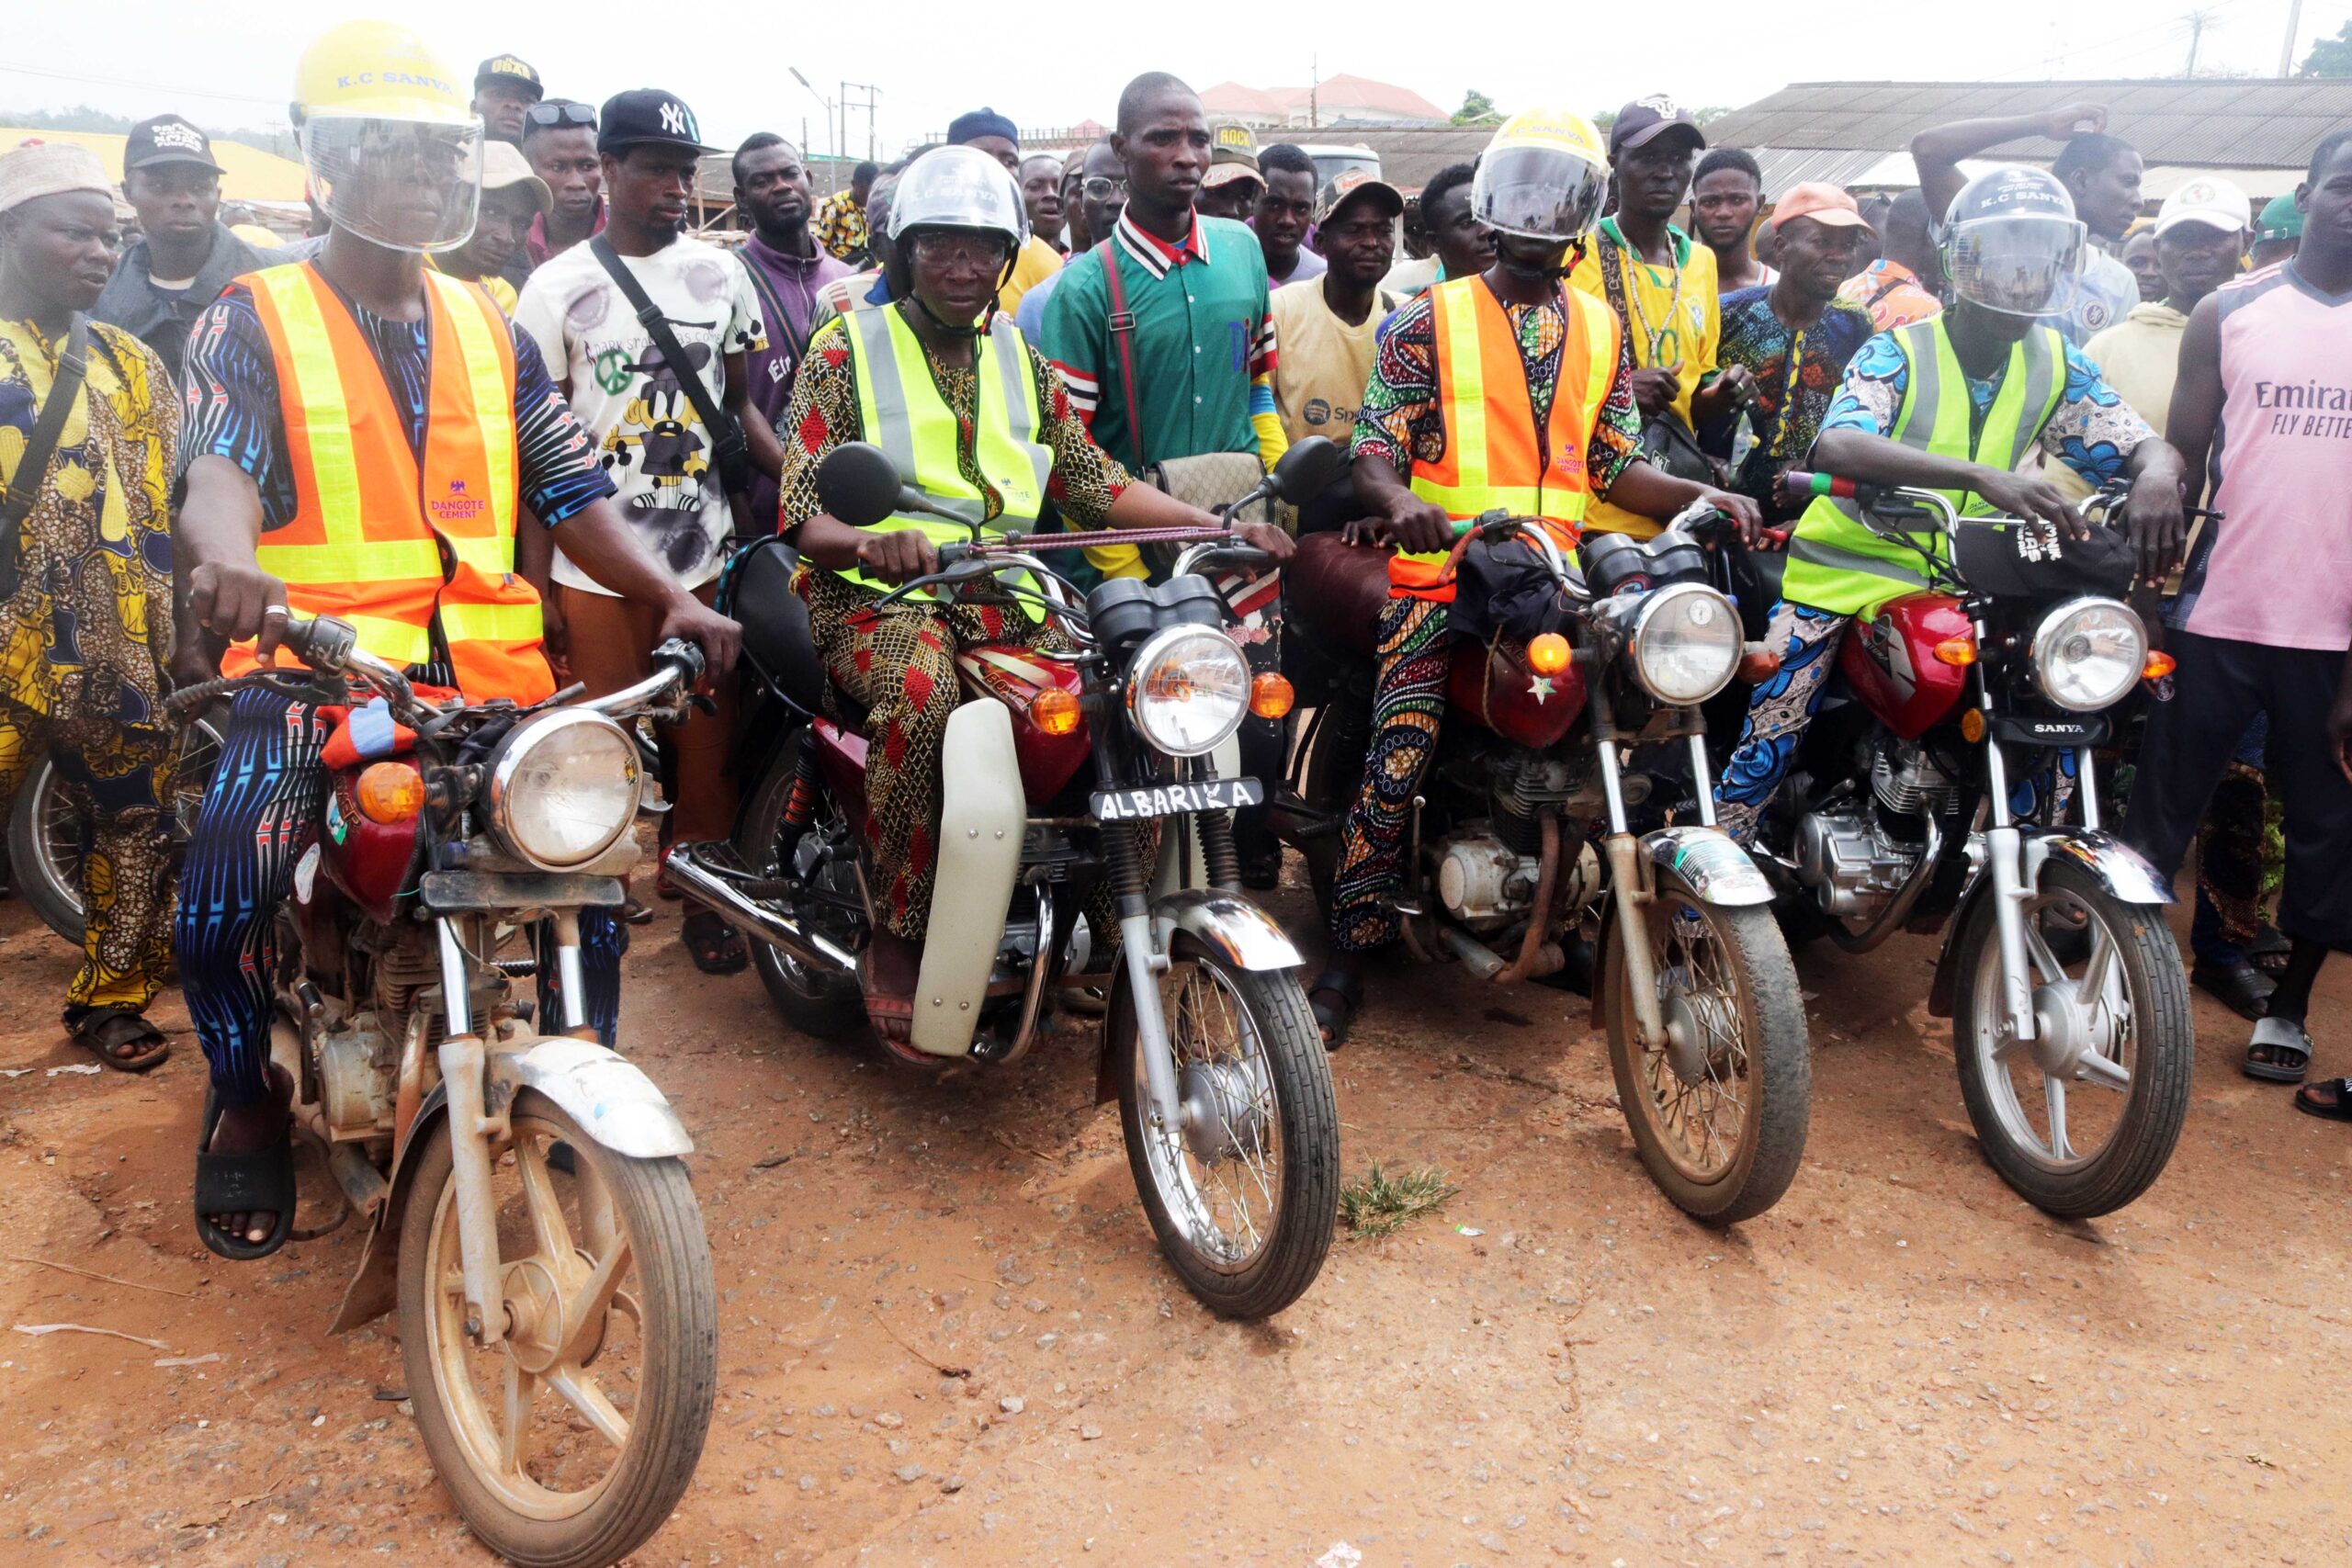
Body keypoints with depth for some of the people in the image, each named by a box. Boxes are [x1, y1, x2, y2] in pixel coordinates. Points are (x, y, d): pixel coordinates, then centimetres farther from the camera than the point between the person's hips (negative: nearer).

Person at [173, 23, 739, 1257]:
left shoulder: (493, 330, 19)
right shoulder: (252, 321, 6)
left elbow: (572, 493, 13)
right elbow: (217, 471, -11)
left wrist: (671, 597, -5)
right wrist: (228, 556, -36)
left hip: (489, 667, 4)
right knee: (224, 890, -24)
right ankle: (250, 1101, 7)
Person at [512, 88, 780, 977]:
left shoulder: (721, 273, 8)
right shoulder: (558, 287, 0)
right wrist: (536, 583, -3)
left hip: (707, 558, 2)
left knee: (706, 745, 6)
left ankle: (704, 894, 20)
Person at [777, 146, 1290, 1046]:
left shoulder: (1021, 362, 21)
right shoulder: (846, 349, 6)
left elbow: (1093, 484, 16)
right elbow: (801, 510, -5)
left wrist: (1224, 527, 2)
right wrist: (869, 541, -29)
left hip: (1006, 598, 5)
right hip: (878, 596, -4)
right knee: (922, 696, -38)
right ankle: (895, 941, -24)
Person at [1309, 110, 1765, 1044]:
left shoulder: (1601, 328, 18)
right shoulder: (1430, 320, 6)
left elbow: (1613, 466, 16)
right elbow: (1374, 448, -1)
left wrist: (1701, 495, -1)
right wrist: (1398, 500, -23)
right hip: (1441, 573, -4)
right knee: (1399, 757, -15)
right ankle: (1350, 951, -5)